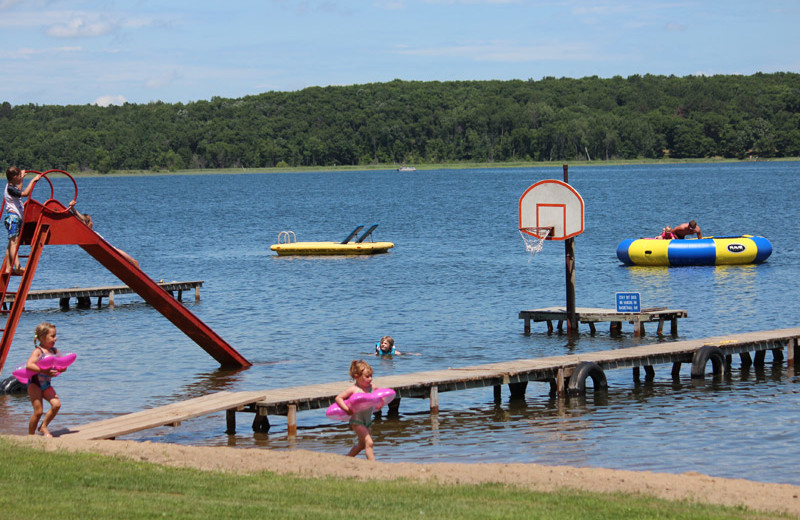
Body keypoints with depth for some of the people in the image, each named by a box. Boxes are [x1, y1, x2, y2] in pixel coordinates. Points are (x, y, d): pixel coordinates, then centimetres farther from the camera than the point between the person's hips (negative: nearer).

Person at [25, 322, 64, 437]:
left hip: (46, 384, 6)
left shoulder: (54, 351, 7)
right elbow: (29, 365, -29)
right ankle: (31, 435, 8)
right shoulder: (38, 351, -14)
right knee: (38, 411, -10)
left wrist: (61, 368, -13)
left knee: (56, 404, -13)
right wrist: (44, 371, -36)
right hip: (35, 384, -6)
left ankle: (43, 427, 7)